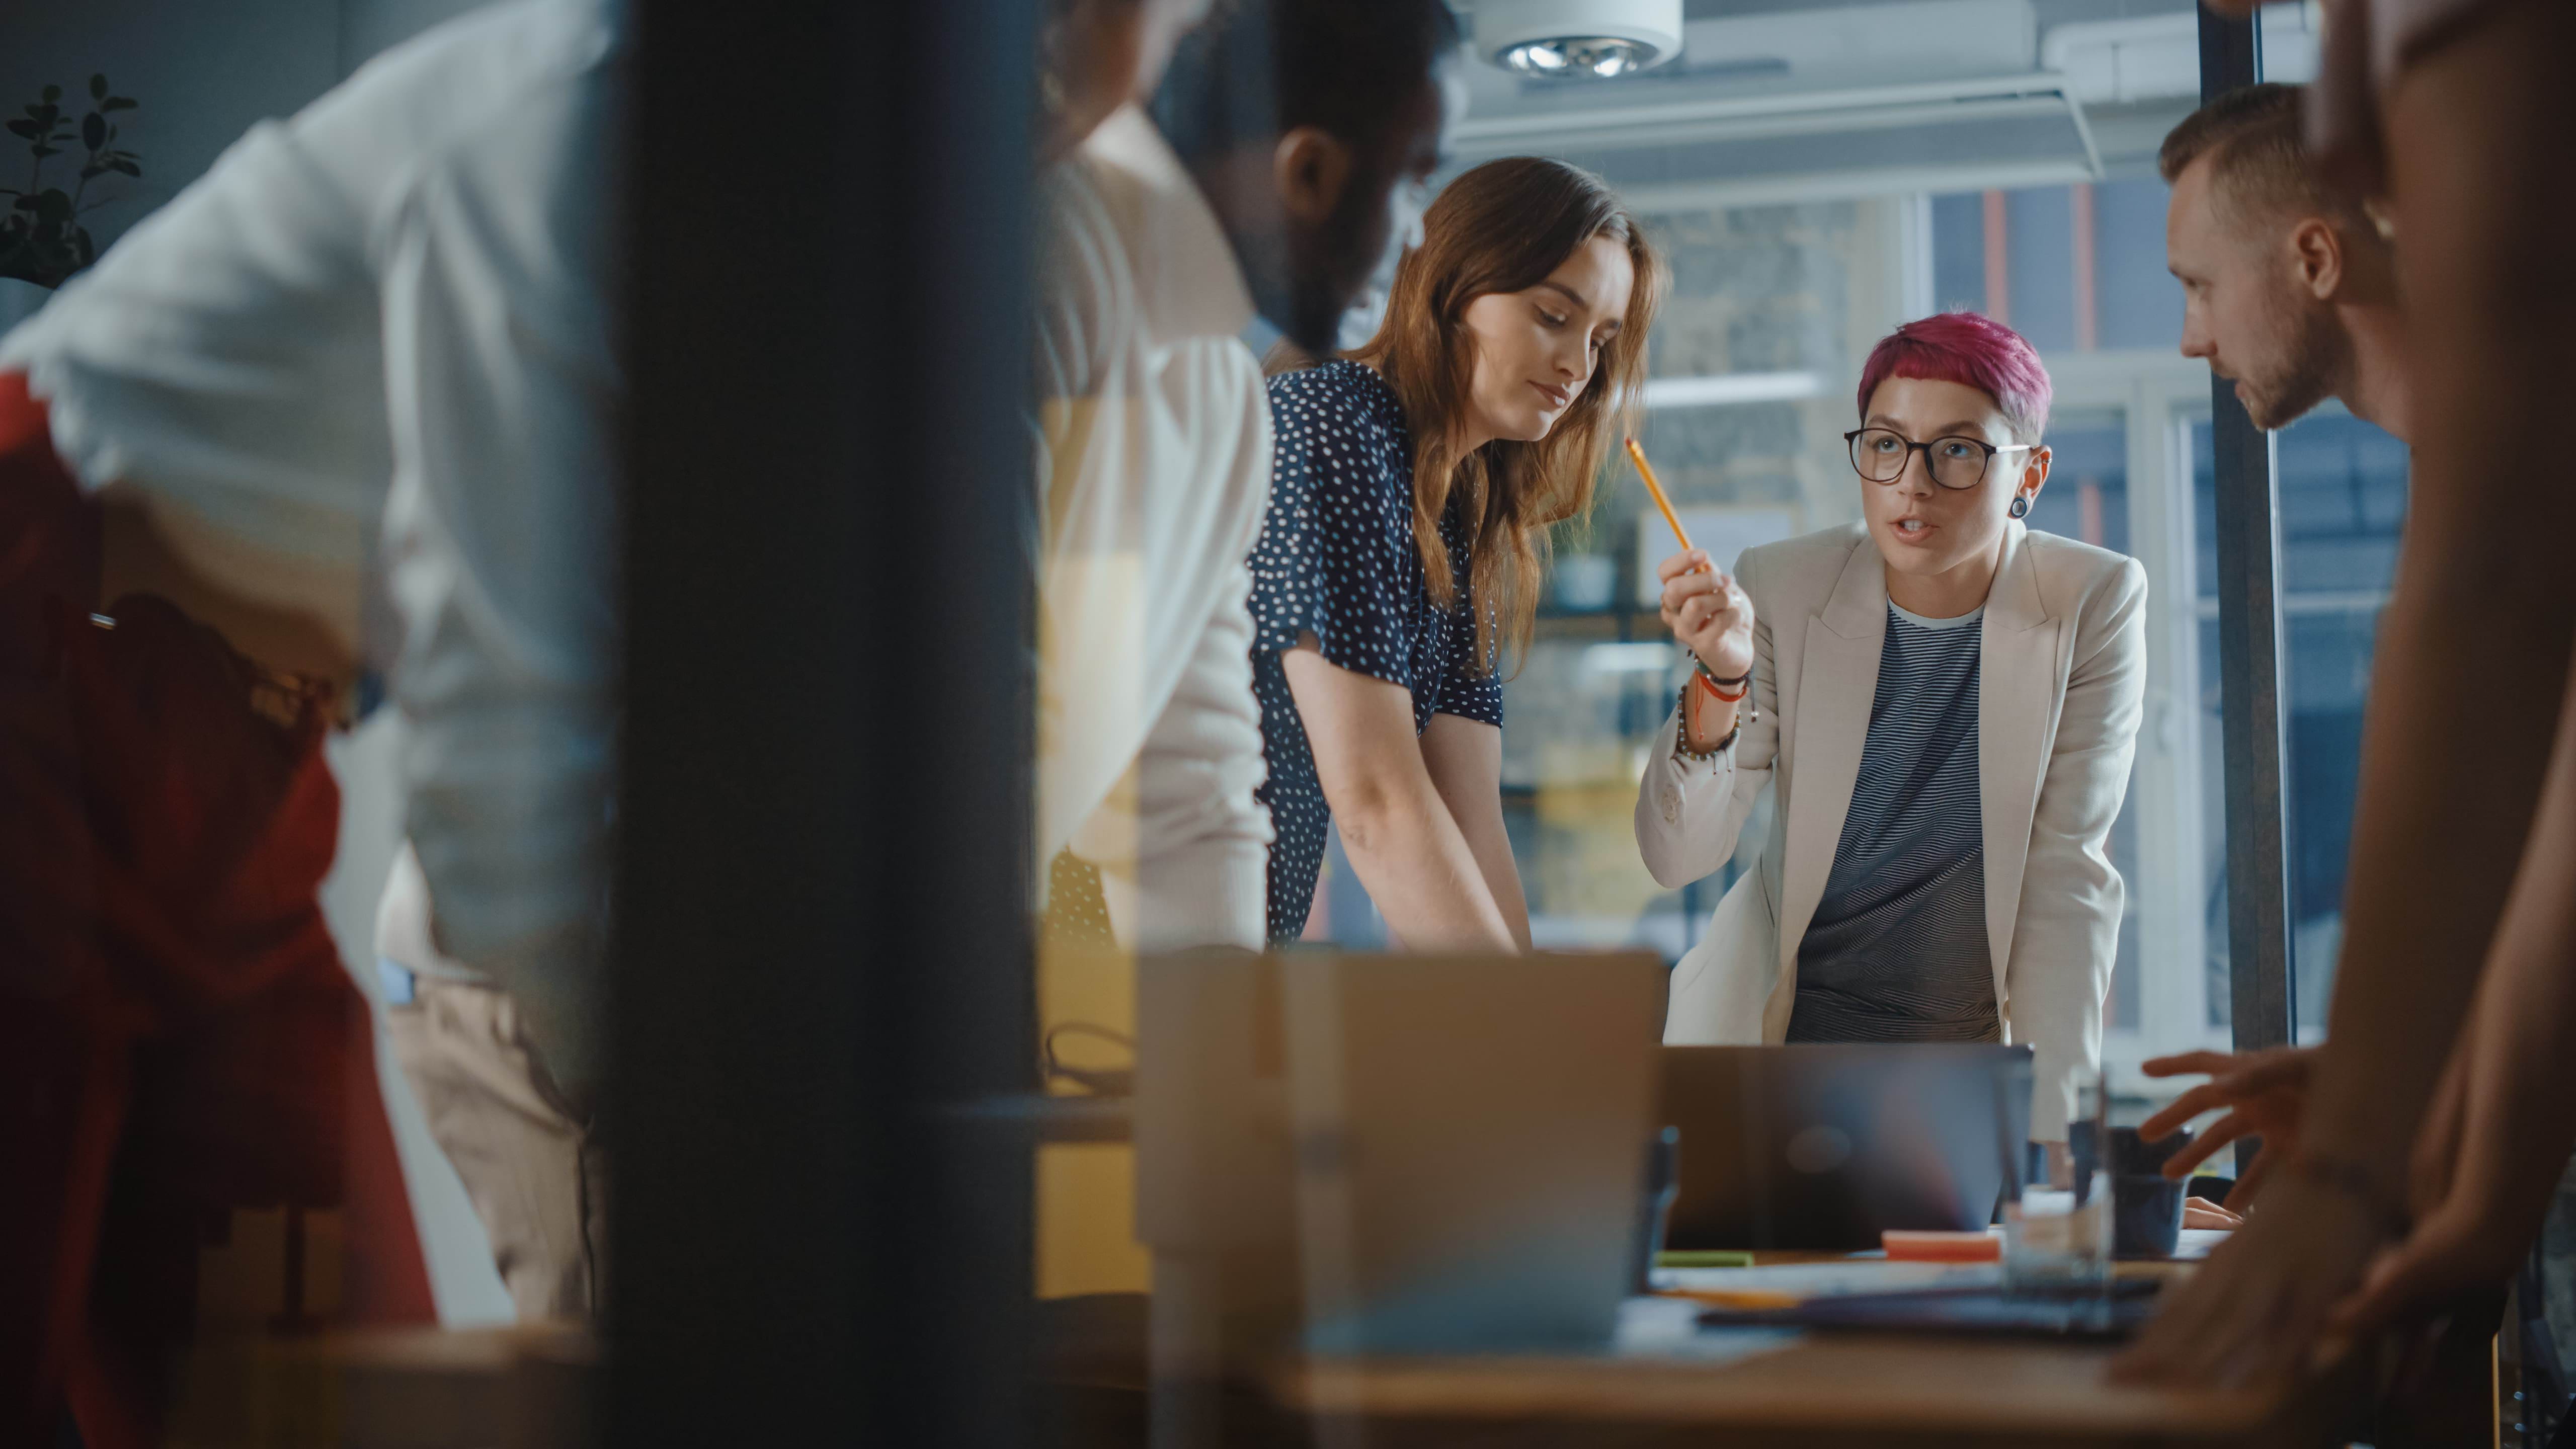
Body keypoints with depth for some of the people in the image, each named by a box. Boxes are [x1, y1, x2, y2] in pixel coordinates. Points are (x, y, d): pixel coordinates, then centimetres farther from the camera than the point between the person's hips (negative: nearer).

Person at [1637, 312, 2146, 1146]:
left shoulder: (2095, 603, -8)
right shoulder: (1781, 590, -7)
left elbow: (2067, 874, -8)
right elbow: (1677, 856, -10)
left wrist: (2048, 1129, -15)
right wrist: (1722, 681, -28)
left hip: (1976, 1050, 0)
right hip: (1774, 1038, 0)